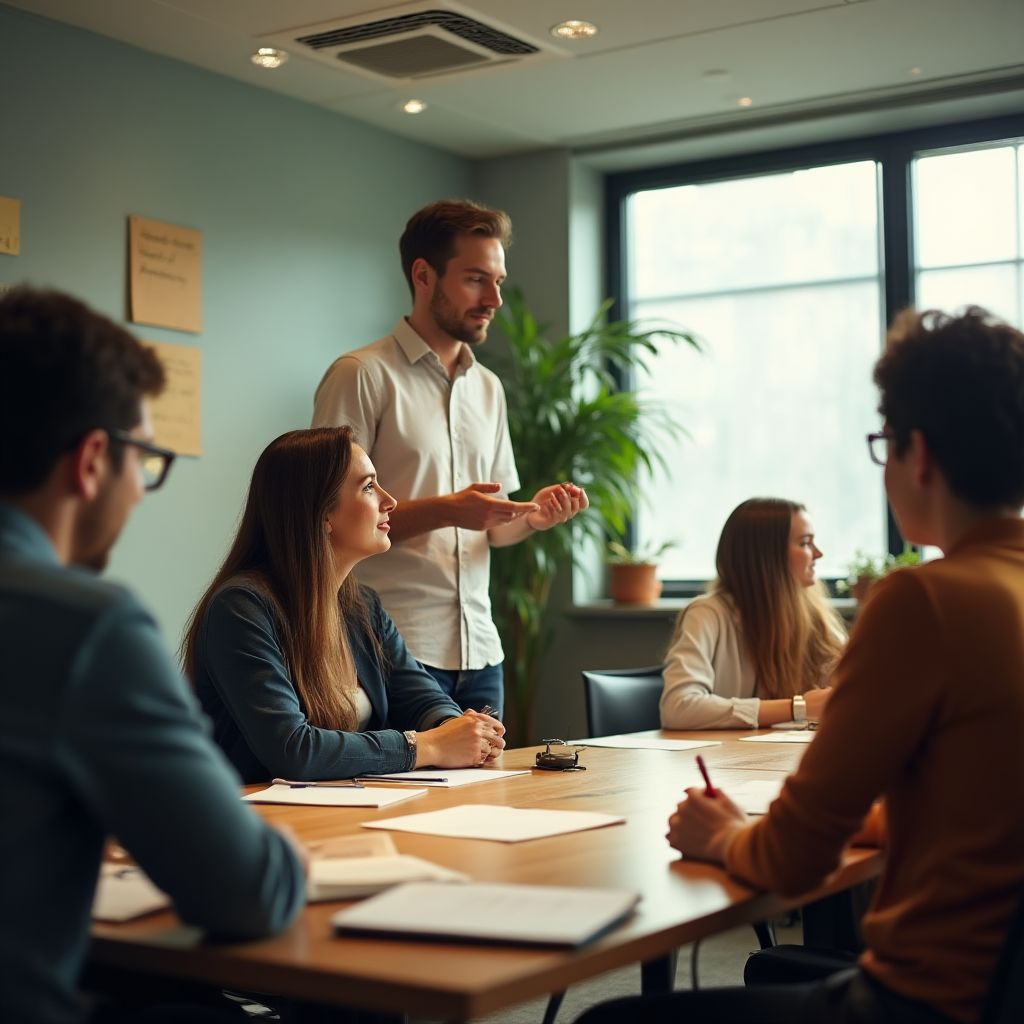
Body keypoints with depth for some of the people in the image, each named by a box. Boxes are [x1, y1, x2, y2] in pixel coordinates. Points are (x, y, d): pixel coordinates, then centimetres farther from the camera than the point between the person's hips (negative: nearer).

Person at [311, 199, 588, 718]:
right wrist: (444, 510, -20)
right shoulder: (362, 376, -6)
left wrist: (531, 517, -3)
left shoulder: (488, 387, 15)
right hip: (394, 651, -6)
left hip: (479, 652, 6)